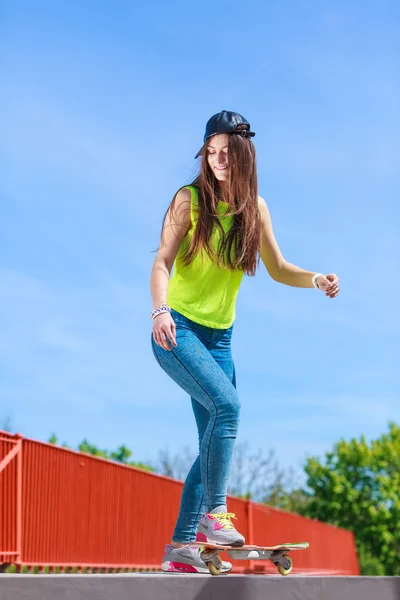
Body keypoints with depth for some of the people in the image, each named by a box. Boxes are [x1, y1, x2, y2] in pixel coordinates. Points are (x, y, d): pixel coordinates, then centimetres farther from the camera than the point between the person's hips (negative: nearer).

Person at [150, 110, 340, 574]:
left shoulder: (255, 208, 5)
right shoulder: (189, 199, -8)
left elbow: (278, 269, 9)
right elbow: (162, 262, -16)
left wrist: (317, 279, -10)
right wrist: (160, 310, -34)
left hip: (219, 337, 6)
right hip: (177, 330, -6)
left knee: (214, 441, 4)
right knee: (226, 405, -27)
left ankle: (181, 547, 13)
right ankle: (214, 513, -19)